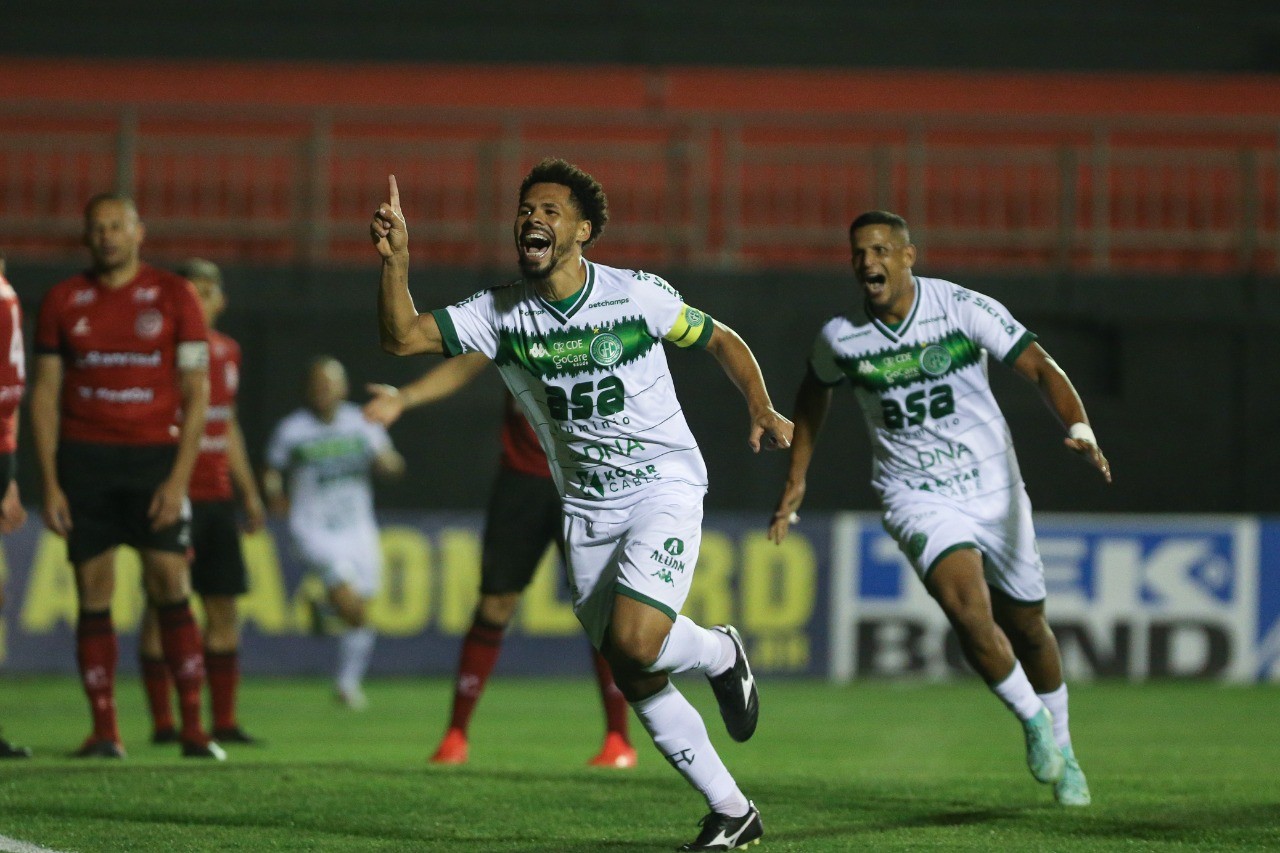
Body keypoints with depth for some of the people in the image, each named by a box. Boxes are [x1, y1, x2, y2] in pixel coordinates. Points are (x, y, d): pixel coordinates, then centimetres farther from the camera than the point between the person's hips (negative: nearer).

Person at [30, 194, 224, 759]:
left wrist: (178, 478, -8)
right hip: (84, 460, 1)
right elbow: (45, 394, 9)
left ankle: (193, 728, -3)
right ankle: (103, 731, 4)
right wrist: (49, 484, 1)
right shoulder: (64, 302, 7)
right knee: (93, 596, 0)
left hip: (155, 458, -1)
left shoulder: (173, 297, 3)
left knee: (171, 590, -7)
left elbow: (196, 394, 1)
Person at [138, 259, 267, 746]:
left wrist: (249, 493, 23)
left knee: (223, 608, 5)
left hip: (217, 495, 6)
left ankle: (224, 722, 9)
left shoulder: (227, 352, 14)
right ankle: (162, 722, -1)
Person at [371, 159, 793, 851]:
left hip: (664, 483, -4)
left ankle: (720, 652, 10)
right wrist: (395, 260, -26)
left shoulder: (636, 295, -11)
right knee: (634, 683, 3)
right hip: (586, 505, 4)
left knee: (634, 643, -24)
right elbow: (401, 337, -11)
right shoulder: (500, 314, -3)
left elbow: (721, 340, 3)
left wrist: (762, 411, -11)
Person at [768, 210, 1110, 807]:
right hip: (917, 496, -1)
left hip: (995, 489, 1)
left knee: (1026, 626, 13)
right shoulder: (840, 337, -7)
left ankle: (1060, 748, 38)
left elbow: (1039, 367, -14)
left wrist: (1078, 428, -31)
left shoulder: (964, 309, -14)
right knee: (969, 609, -26)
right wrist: (796, 480, 16)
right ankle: (1033, 721, -2)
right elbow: (814, 394, 15)